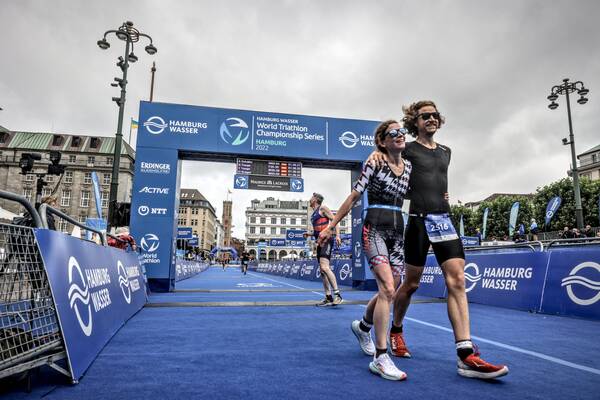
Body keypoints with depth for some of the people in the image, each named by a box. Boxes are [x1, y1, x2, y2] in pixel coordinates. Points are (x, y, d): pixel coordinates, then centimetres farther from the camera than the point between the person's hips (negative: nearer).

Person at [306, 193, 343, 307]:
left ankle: (337, 294, -22)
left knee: (324, 267, -23)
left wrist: (337, 235, -21)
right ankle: (328, 297, 12)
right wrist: (309, 234, 17)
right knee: (322, 270, 8)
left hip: (326, 240, -10)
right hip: (320, 241, 10)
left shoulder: (322, 208, -2)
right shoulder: (314, 213, 23)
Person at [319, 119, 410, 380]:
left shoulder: (408, 167, 13)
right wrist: (331, 227, -3)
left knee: (388, 292, 11)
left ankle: (362, 327, 38)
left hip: (398, 231, 7)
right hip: (375, 229, -6)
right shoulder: (374, 163, -3)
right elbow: (353, 197, -3)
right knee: (387, 290, -19)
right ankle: (380, 358, -13)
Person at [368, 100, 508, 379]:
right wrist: (376, 153, -14)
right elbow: (384, 150, 9)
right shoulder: (407, 149, 0)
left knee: (457, 280, -8)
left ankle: (466, 356, -9)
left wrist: (442, 193, 16)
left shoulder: (446, 152, 18)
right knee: (411, 283, 4)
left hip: (444, 219, 5)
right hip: (419, 220, -5)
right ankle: (396, 331, 29)